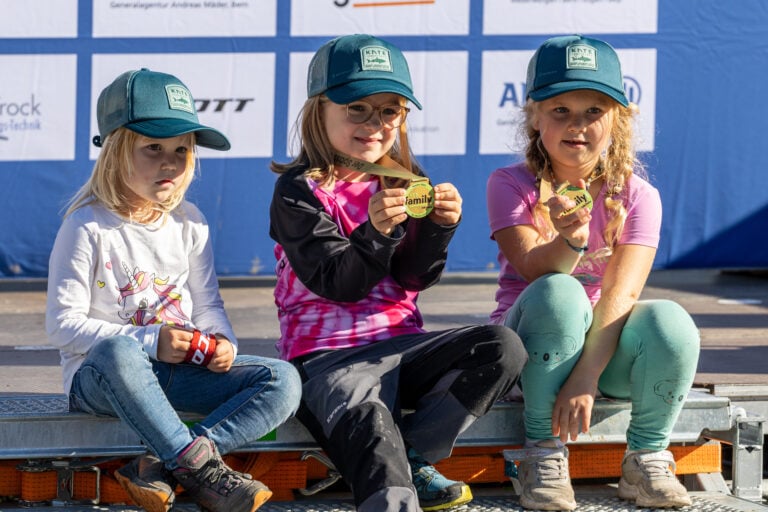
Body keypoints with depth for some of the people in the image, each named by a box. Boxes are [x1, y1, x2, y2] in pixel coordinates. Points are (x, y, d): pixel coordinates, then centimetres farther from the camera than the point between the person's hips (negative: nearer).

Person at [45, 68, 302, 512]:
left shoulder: (189, 223, 8)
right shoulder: (88, 227, -9)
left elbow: (207, 303, 16)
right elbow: (63, 325, -12)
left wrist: (222, 341, -8)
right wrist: (149, 341, -21)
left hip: (176, 372, 6)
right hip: (100, 376, -6)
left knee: (283, 380, -15)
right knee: (118, 352, -43)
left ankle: (163, 467, -27)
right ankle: (201, 465, -33)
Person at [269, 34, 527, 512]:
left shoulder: (407, 182, 14)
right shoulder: (299, 191, -2)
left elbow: (415, 278, 5)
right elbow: (338, 284, -11)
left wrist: (439, 226, -13)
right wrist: (377, 231, -26)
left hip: (402, 344, 6)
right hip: (328, 355, -6)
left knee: (504, 348, -17)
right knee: (368, 419, -37)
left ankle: (410, 458, -17)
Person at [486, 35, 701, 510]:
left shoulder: (637, 196, -2)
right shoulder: (511, 185, -4)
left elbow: (621, 293, -15)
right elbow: (539, 276, -18)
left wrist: (585, 375, -29)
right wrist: (569, 240, -41)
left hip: (609, 347, 1)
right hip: (531, 348, -1)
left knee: (670, 322, -32)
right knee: (559, 295, -36)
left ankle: (646, 459, -9)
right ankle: (546, 455, -21)